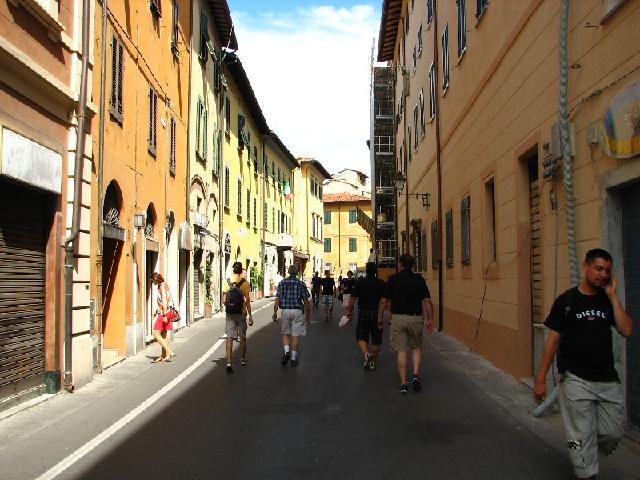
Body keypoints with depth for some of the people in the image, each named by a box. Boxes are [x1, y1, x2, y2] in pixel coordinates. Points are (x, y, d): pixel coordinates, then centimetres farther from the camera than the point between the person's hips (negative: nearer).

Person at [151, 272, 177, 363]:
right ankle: (163, 356, 16)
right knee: (163, 335, 12)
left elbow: (164, 301, -21)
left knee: (156, 334, -9)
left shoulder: (162, 286, -13)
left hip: (163, 313, -10)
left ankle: (169, 352, -12)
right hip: (162, 313, 10)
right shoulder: (162, 286, 16)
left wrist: (164, 315, -25)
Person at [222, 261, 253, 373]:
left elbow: (224, 300, 1)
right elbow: (247, 300, -8)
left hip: (229, 313, 1)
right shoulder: (244, 282, -7)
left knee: (229, 338, 1)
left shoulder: (226, 282, 0)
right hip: (241, 313, -1)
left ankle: (229, 362, -9)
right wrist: (250, 315, -3)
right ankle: (242, 359, 28)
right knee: (242, 337, 15)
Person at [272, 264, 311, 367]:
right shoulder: (301, 284, -1)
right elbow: (306, 301, 0)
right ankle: (293, 358, 6)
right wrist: (308, 315, 8)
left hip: (285, 311, 1)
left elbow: (277, 299, -3)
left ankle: (286, 352, -4)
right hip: (297, 311, -1)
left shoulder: (282, 283, 2)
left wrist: (275, 312, 0)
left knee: (285, 333, 16)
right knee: (295, 335, 5)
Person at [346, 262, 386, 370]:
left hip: (363, 313, -1)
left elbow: (352, 298, -3)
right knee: (376, 339, 11)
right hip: (377, 313, 1)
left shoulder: (360, 282, -4)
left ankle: (367, 354, -18)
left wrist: (349, 311, 8)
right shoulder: (381, 283, -2)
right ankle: (373, 362, 17)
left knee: (361, 337, 7)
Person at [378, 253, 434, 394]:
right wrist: (430, 319, 3)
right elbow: (427, 301, -3)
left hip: (398, 318, -1)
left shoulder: (393, 279, -2)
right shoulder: (419, 280, 1)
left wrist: (380, 317, 9)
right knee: (416, 348, 17)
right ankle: (416, 375, -1)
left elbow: (384, 301, -2)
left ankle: (403, 383, 3)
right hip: (416, 318, 1)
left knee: (401, 351, 4)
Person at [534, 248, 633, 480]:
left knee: (612, 434, 11)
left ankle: (581, 453, 38)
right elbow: (552, 341, -4)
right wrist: (540, 379, -6)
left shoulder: (608, 301, 6)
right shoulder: (566, 300, -5)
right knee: (582, 436, 1)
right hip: (576, 380, -4)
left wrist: (613, 296, -8)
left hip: (608, 380, 4)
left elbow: (627, 330, -9)